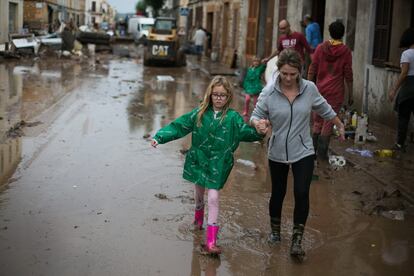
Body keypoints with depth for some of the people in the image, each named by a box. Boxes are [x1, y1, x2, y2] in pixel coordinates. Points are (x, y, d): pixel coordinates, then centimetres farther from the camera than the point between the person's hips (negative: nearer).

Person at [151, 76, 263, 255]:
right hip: (199, 159, 3)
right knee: (199, 192, 22)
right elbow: (178, 126, -5)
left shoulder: (233, 117, -9)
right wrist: (159, 137, -11)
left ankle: (211, 241, -5)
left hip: (218, 163, -2)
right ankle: (198, 214, 55)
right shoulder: (200, 113, -6)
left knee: (213, 197, -9)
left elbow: (246, 132, -13)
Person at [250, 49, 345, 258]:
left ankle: (297, 240, 2)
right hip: (277, 153, 0)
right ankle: (275, 230, 40)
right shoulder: (269, 91, -12)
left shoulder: (309, 89, -8)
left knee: (301, 193, -11)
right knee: (278, 193, 15)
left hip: (303, 152, 0)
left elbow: (324, 109, 9)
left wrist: (340, 126, 21)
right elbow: (255, 115, -6)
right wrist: (258, 123, -30)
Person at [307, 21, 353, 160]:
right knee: (329, 122, 3)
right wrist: (350, 94, 3)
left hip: (320, 90, 2)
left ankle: (313, 149, 16)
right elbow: (348, 75, -4)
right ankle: (322, 152, 2)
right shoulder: (346, 51, -5)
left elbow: (312, 70, 0)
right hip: (336, 92, -2)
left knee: (317, 120, 14)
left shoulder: (321, 48, 0)